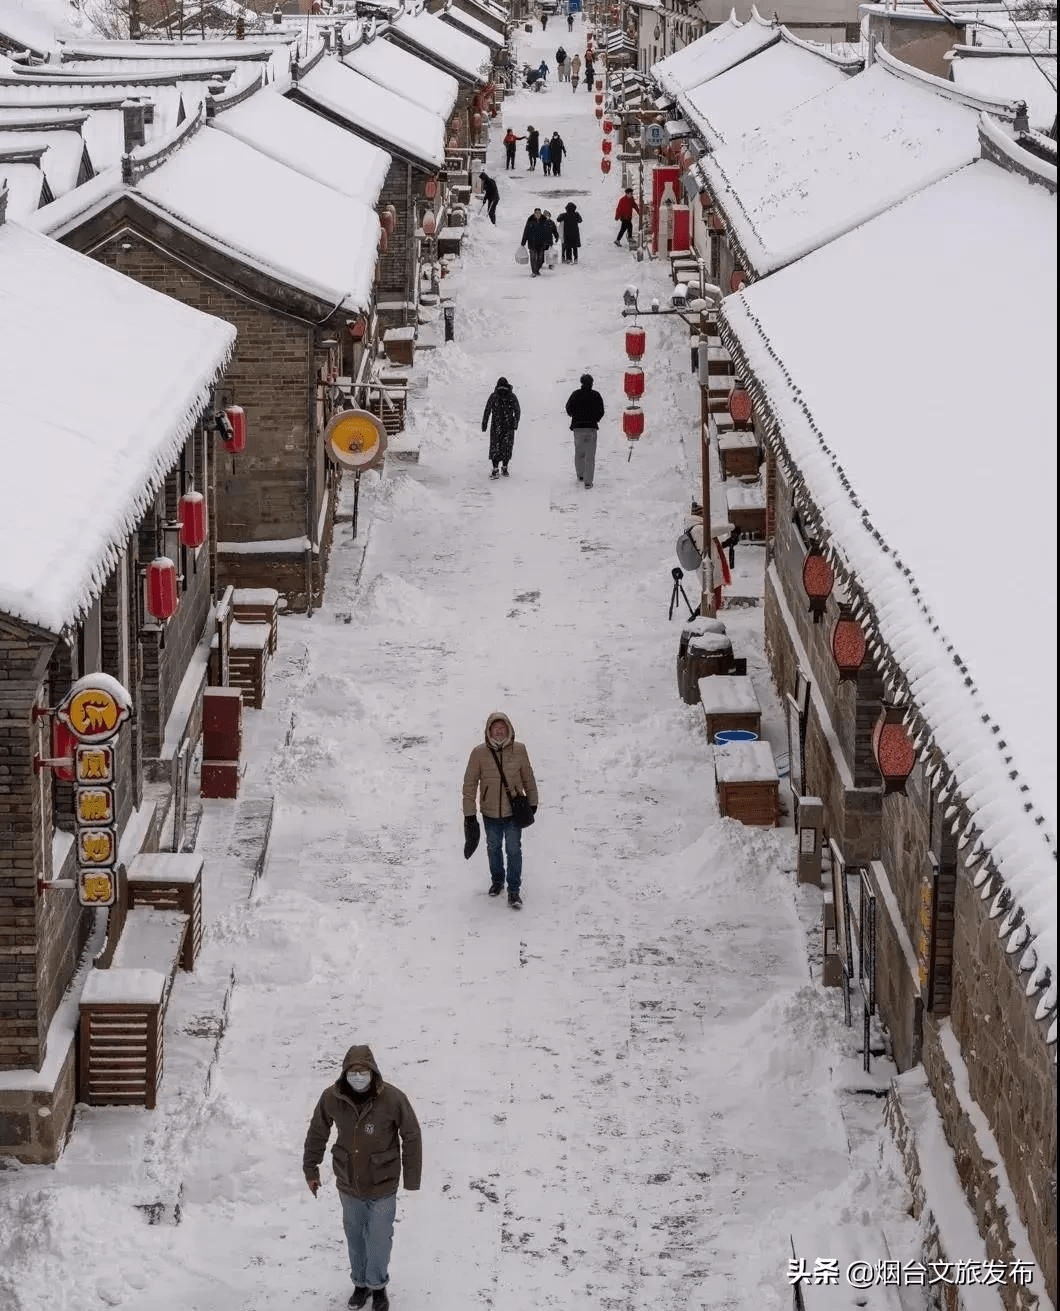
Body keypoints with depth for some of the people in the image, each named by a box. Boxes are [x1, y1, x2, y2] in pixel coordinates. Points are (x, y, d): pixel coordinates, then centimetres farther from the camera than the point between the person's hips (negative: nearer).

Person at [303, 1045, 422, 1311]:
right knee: (354, 1237, 19)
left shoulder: (393, 1099, -23)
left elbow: (411, 1138, -9)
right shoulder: (331, 1098, -16)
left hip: (383, 1186, -2)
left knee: (379, 1240, 10)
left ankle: (378, 1286, 36)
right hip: (348, 1185, 2)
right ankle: (360, 1283, 43)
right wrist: (311, 1169, 10)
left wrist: (411, 1180, -4)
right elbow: (317, 1133, 1)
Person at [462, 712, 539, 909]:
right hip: (490, 812, 1)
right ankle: (497, 880, 43)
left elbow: (528, 777, 4)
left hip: (514, 811, -1)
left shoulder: (518, 750, -11)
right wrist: (469, 813, -6)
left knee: (514, 850, 2)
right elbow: (470, 784, -6)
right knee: (494, 848, 20)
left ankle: (514, 890, 16)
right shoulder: (479, 753, -13)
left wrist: (532, 801, 14)